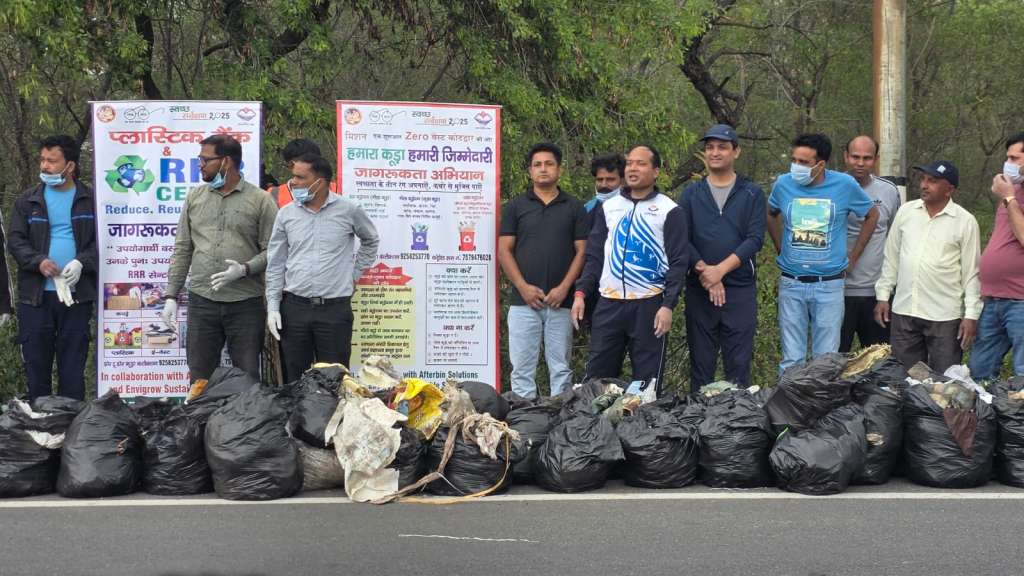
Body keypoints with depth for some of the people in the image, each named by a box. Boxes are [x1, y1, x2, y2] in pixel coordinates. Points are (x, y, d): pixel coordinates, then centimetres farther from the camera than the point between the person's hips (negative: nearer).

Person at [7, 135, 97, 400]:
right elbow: (15, 240, 3)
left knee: (73, 365, 4)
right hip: (35, 295, 1)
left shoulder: (90, 200, 4)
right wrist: (38, 261, -14)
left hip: (77, 293, -1)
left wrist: (82, 262, -16)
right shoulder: (28, 200, 8)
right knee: (36, 362, 4)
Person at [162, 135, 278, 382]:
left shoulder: (260, 200, 0)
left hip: (246, 303, -3)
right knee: (200, 380, 7)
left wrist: (244, 269, -19)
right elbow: (182, 250, 12)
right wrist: (171, 295, 6)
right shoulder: (195, 198, 12)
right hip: (201, 301, 3)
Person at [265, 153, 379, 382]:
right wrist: (272, 307, 2)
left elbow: (371, 242, 17)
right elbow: (275, 264, 8)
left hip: (335, 309, -2)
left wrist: (354, 274, 10)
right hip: (294, 308, 2)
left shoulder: (349, 211, -2)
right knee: (294, 380, 5)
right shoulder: (286, 214, 4)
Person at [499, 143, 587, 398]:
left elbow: (581, 250, 4)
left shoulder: (574, 208, 9)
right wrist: (523, 287, -9)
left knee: (560, 368, 4)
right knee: (522, 367, 0)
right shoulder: (515, 206, 8)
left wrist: (565, 287, -9)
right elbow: (504, 250, 3)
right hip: (524, 300, 0)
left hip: (561, 301, 0)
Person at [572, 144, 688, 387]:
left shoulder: (669, 210, 0)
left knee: (647, 379, 1)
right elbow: (594, 256, 15)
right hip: (609, 304, 4)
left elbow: (678, 262, -3)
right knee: (597, 375, 3)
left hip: (649, 304, -4)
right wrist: (581, 293, 3)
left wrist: (668, 305, -12)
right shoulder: (608, 208, 13)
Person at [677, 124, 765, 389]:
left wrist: (720, 270, -16)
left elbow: (755, 239, -6)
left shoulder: (752, 194, 5)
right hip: (699, 290, 1)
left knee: (739, 364, 0)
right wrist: (704, 272, -14)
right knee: (700, 363, 5)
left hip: (741, 289, -1)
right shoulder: (691, 194, 9)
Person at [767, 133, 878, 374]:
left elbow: (872, 215, 11)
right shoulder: (784, 184, -1)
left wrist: (853, 256, 9)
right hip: (791, 283, 1)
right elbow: (771, 214, 21)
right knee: (791, 361, 4)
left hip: (829, 284, -1)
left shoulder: (845, 185, -5)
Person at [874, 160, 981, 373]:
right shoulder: (906, 211, 7)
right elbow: (891, 258, 14)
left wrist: (971, 315, -5)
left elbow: (971, 272, -2)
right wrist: (883, 296, 10)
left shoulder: (965, 221, -3)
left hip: (945, 316, -3)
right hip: (903, 310, 4)